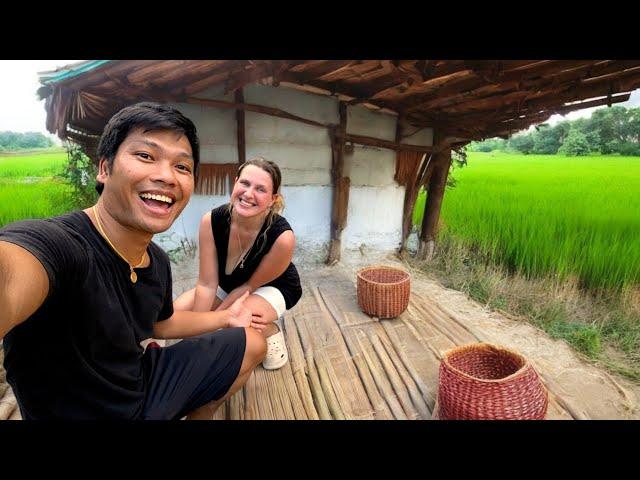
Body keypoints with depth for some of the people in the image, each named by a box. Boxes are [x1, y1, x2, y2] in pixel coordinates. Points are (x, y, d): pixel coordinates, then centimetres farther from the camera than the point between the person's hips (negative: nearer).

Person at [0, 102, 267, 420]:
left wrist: (226, 317, 13)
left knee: (252, 344, 15)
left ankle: (199, 415, 33)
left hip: (142, 384, 7)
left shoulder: (157, 261, -6)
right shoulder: (52, 243, -30)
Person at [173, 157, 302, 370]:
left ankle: (272, 334, 1)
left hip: (274, 288, -4)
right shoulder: (211, 221, -26)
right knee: (179, 310, -12)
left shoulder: (282, 237, -35)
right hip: (229, 286, 5)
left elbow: (251, 285, -19)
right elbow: (206, 284, -21)